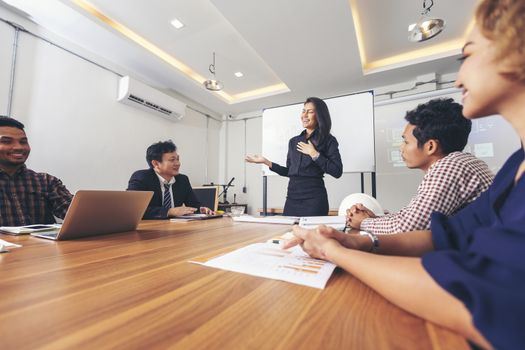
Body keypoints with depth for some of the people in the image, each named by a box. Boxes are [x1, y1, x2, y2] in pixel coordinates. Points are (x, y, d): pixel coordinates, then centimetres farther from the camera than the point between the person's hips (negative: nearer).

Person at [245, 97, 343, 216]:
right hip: (292, 197, 5)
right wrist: (265, 162, 11)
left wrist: (315, 154, -13)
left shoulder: (328, 140, 0)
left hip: (314, 197, -4)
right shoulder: (293, 141, 14)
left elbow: (337, 172, -9)